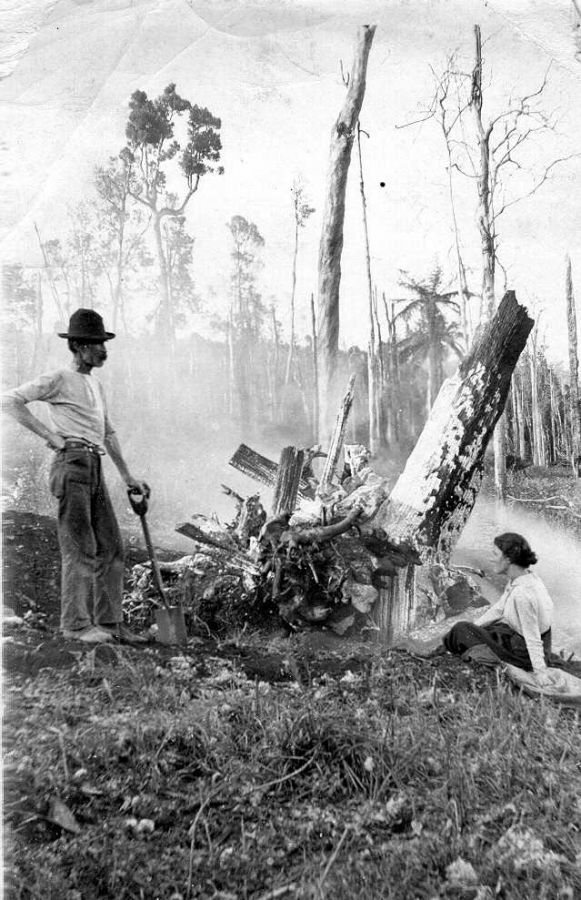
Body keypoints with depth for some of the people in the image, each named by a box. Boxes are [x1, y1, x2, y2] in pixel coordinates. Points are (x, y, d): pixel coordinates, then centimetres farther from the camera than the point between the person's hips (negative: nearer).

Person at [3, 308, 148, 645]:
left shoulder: (97, 384, 22)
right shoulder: (59, 380, -2)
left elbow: (109, 432, 26)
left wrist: (128, 476, 24)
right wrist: (49, 434, -11)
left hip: (96, 468, 8)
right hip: (72, 463, -8)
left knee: (112, 547, 7)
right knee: (80, 548, -6)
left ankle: (110, 621, 14)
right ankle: (76, 624, 4)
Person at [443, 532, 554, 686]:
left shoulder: (522, 594, -32)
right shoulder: (517, 579, -3)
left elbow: (533, 638, -27)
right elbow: (498, 609, 8)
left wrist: (540, 671, -20)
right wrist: (473, 625, 9)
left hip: (524, 654, -9)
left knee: (461, 629, 0)